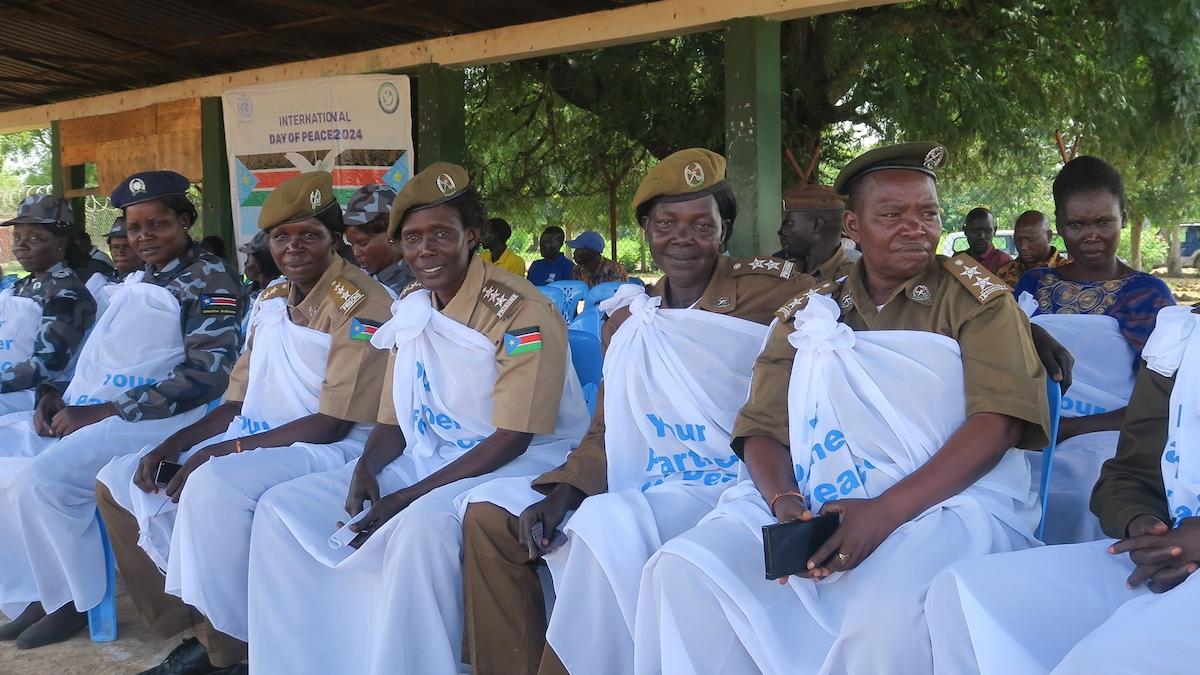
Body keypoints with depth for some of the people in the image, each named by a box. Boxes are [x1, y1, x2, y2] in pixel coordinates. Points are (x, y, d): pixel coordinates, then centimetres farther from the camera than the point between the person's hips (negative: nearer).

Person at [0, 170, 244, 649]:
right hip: (87, 411, 9)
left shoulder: (210, 281, -5)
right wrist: (58, 398, 2)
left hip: (155, 418, -9)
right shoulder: (134, 284, 23)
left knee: (44, 476, -26)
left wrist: (104, 411, -18)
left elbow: (207, 375, -17)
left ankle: (75, 599, -5)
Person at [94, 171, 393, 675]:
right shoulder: (271, 302, 12)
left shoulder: (361, 306, -14)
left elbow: (332, 424, -18)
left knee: (215, 483, -35)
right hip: (255, 438, 9)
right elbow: (238, 402, 16)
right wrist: (173, 444, -1)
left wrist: (223, 450, -18)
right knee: (118, 480, 4)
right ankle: (198, 628, 4)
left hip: (330, 448, -9)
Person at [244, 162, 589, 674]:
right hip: (425, 458, 8)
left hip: (519, 464, -7)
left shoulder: (520, 311, -16)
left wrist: (411, 497, -21)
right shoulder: (410, 310, 7)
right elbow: (395, 421, 12)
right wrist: (367, 468, -11)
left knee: (422, 525, -38)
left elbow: (512, 438, -19)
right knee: (284, 509, -3)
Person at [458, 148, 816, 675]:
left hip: (726, 486, -6)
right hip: (639, 489, 6)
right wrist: (562, 493, -4)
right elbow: (607, 430, 10)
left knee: (607, 524, -33)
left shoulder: (764, 293, -5)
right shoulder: (626, 320, 11)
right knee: (491, 513, -2)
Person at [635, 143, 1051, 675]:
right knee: (684, 571, -19)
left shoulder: (975, 299, 4)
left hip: (948, 505, -3)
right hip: (814, 511, 3)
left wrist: (886, 512, -20)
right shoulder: (807, 314, 13)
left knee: (889, 611, -35)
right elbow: (762, 429, 8)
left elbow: (997, 422, -8)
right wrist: (786, 503, -15)